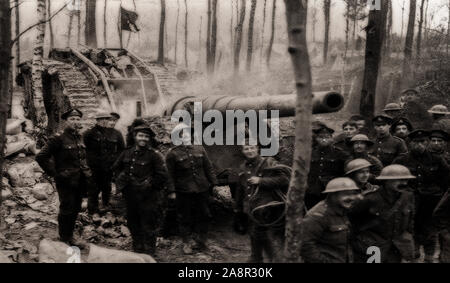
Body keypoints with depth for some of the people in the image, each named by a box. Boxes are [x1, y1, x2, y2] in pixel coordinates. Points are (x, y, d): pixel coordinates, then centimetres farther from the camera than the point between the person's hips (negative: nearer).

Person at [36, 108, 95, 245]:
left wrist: (87, 174, 10)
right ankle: (64, 238, 20)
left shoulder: (79, 138, 10)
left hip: (80, 182, 7)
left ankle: (70, 236, 31)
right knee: (67, 210, 3)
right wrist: (54, 173, -15)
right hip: (66, 182, -7)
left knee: (75, 209, 15)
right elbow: (41, 157, -15)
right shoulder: (58, 139, -13)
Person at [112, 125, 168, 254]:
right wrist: (120, 178, 9)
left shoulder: (154, 155, -10)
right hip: (130, 197, 6)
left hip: (148, 199, -6)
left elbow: (162, 177, -13)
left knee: (148, 229, 2)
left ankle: (148, 255, 14)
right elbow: (115, 167, 21)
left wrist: (148, 184, -13)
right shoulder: (127, 153, 5)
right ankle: (137, 250, 37)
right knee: (133, 224, 19)